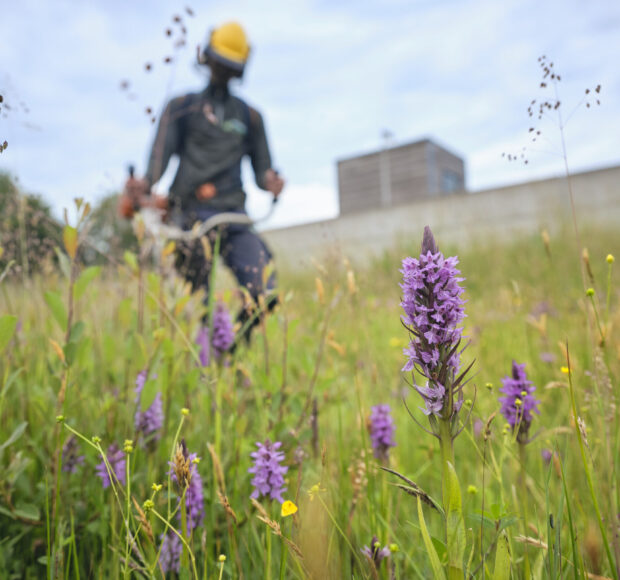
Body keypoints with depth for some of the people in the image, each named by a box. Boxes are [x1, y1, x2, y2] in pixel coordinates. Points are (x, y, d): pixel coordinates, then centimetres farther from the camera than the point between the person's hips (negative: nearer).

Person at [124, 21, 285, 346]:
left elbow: (260, 165, 17)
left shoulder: (249, 116, 21)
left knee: (264, 295, -14)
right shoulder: (181, 108, 16)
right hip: (191, 215, -1)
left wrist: (270, 181, -8)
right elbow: (162, 153, 4)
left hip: (233, 216, 1)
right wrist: (144, 184, -17)